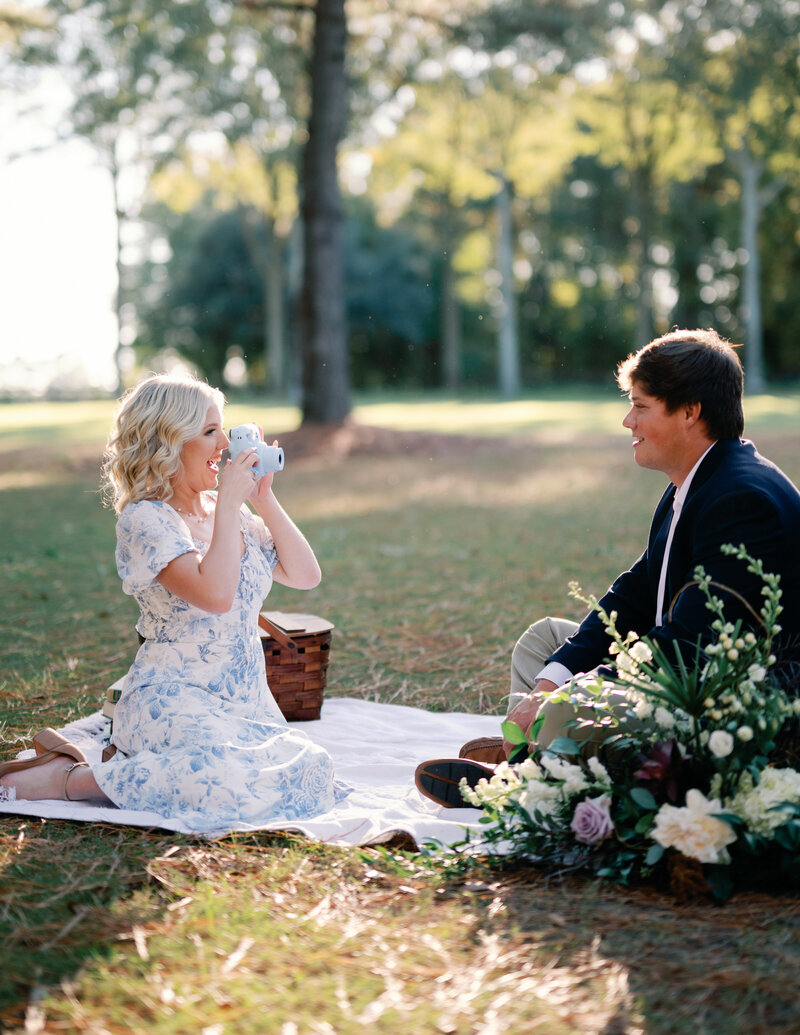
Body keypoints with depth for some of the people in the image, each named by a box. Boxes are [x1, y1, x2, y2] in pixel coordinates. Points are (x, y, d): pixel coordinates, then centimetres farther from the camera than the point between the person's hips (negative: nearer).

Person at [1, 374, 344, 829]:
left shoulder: (229, 511, 14)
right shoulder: (145, 518, -9)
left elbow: (305, 575, 12)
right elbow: (215, 593, -24)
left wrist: (265, 501, 3)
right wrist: (228, 503, -15)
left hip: (248, 704, 8)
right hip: (173, 700, -8)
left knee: (314, 773, -17)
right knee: (239, 782, -34)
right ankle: (69, 778, -15)